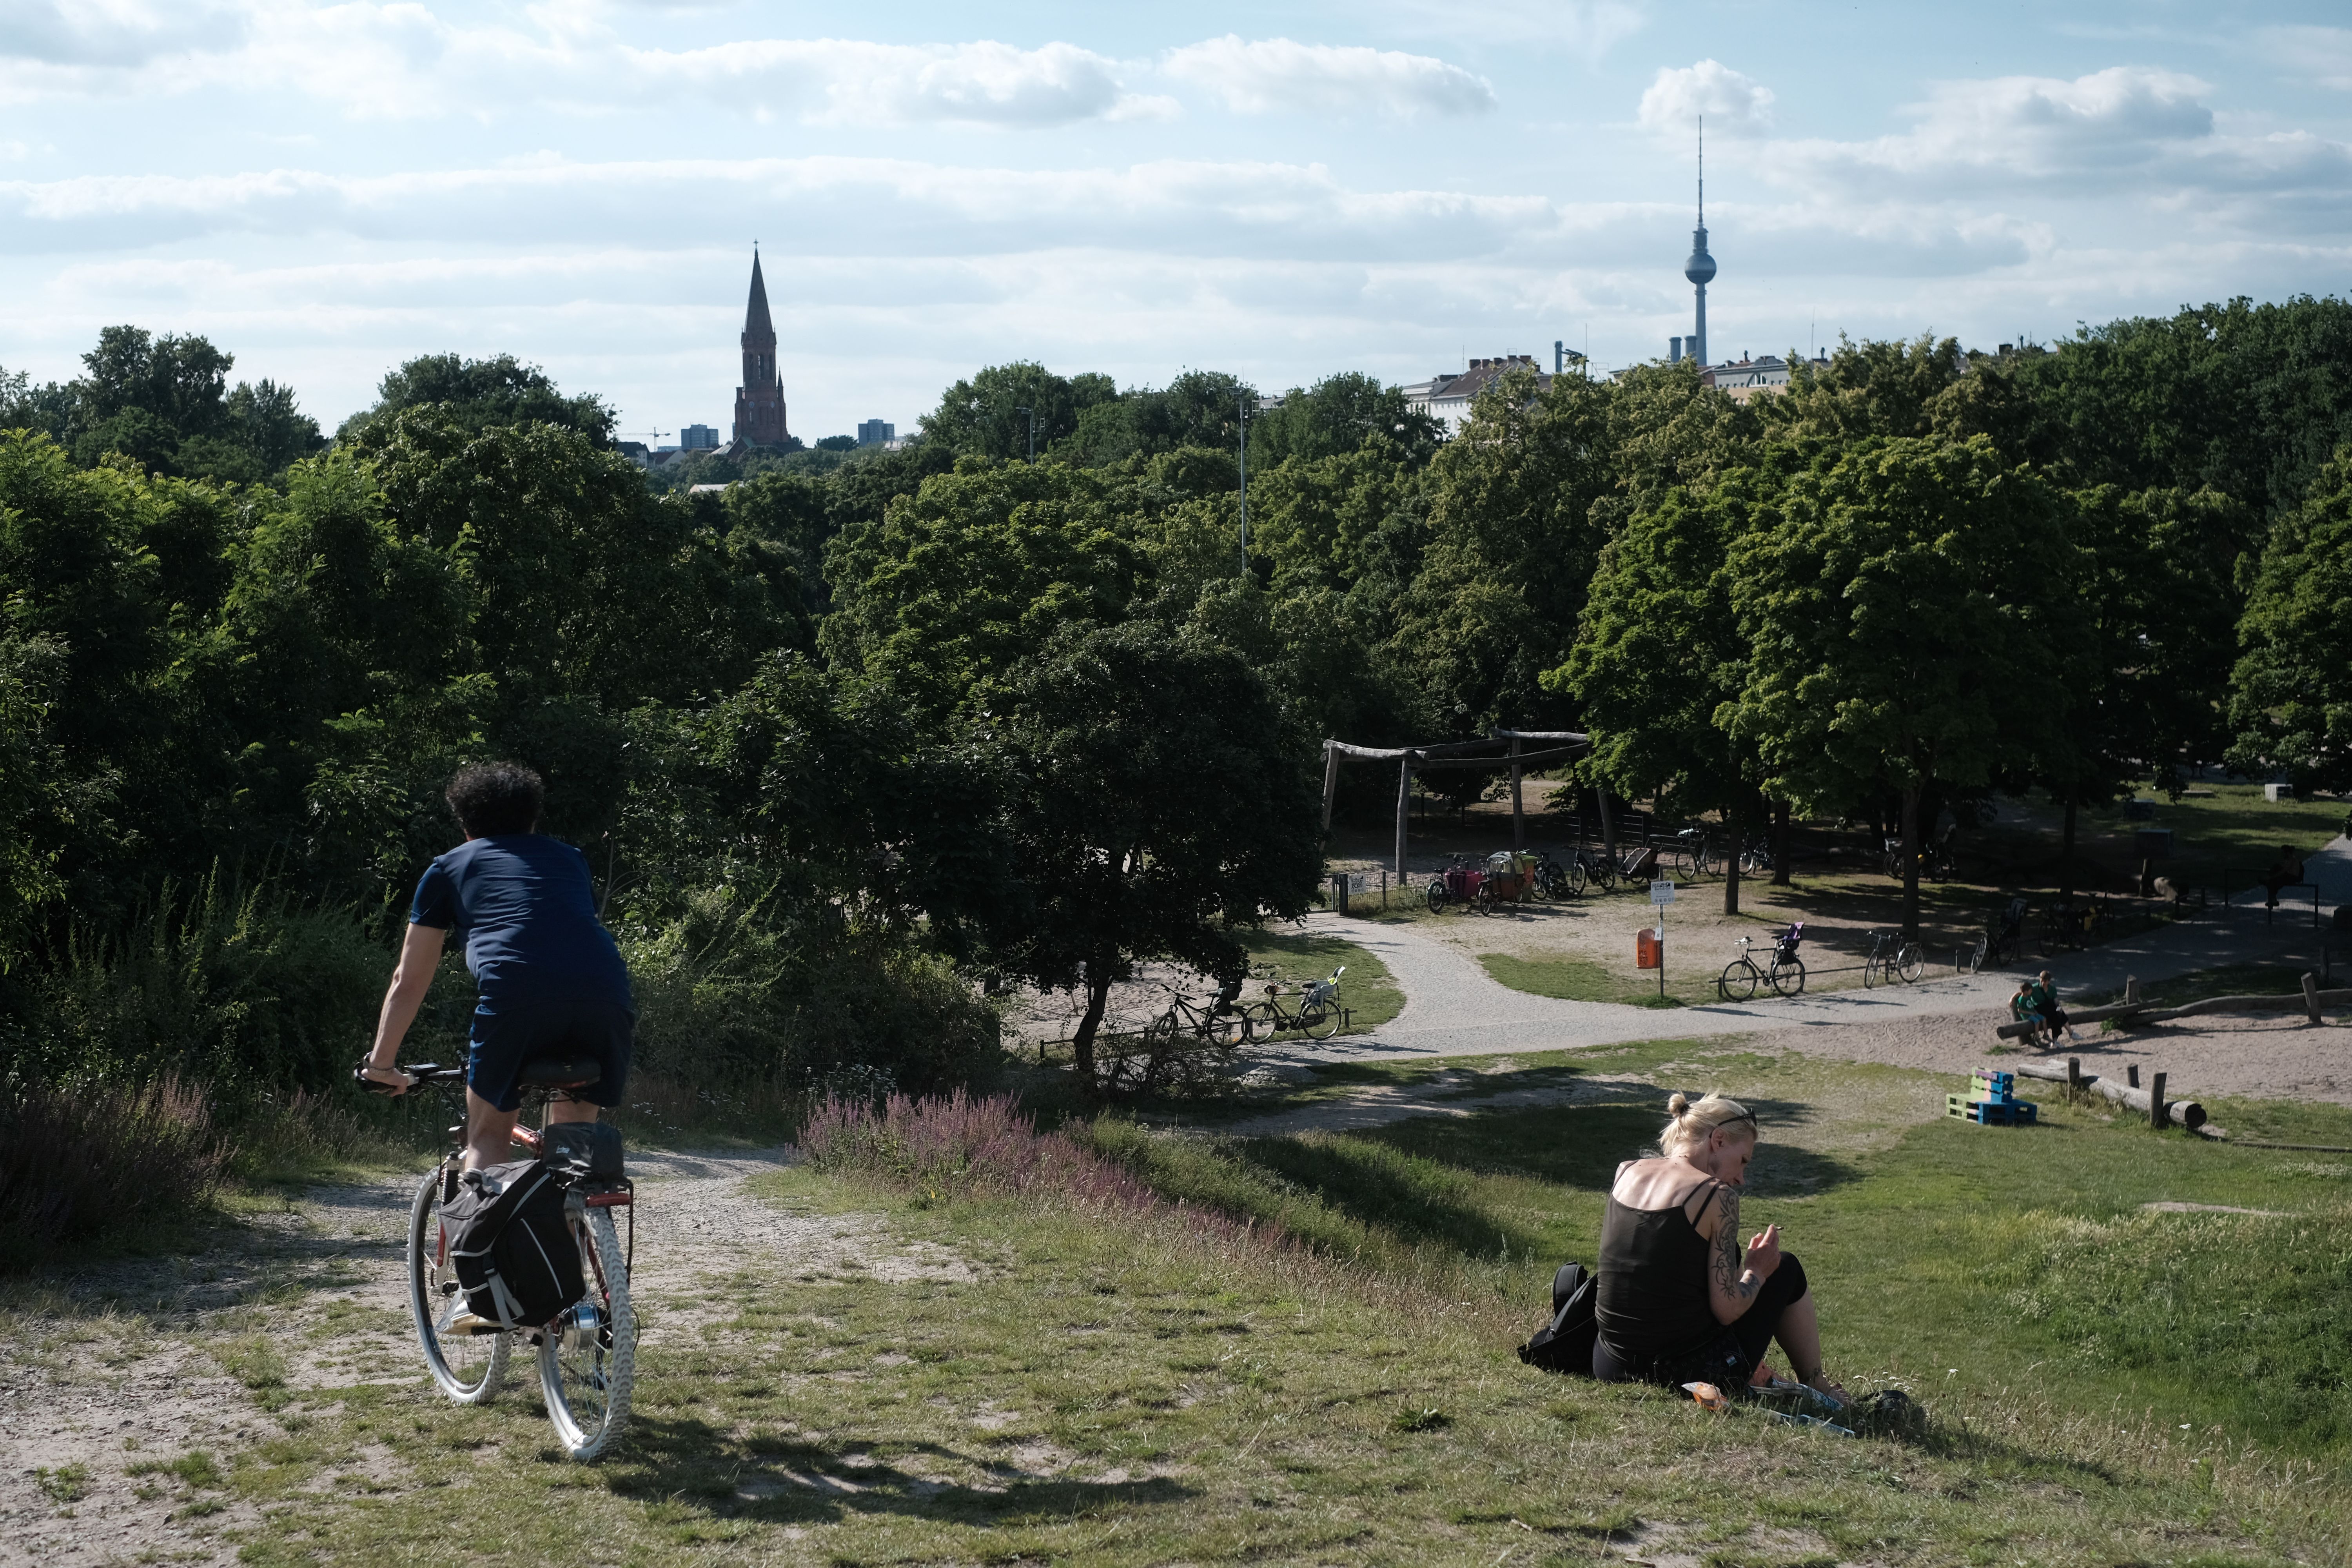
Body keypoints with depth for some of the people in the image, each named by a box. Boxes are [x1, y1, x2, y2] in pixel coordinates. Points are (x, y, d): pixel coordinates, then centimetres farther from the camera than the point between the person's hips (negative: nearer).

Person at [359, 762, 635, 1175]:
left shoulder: (449, 868, 25)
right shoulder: (570, 859, 33)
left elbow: (408, 982, 28)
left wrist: (381, 1063, 39)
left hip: (515, 998, -3)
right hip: (607, 997, 3)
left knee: (488, 1136, 15)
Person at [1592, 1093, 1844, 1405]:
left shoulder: (1626, 1173, 6)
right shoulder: (1717, 1195, -12)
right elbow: (1727, 1309, -14)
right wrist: (1757, 1271, 7)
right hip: (1690, 1372, -6)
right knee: (1787, 1269, 19)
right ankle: (1818, 1390, 34)